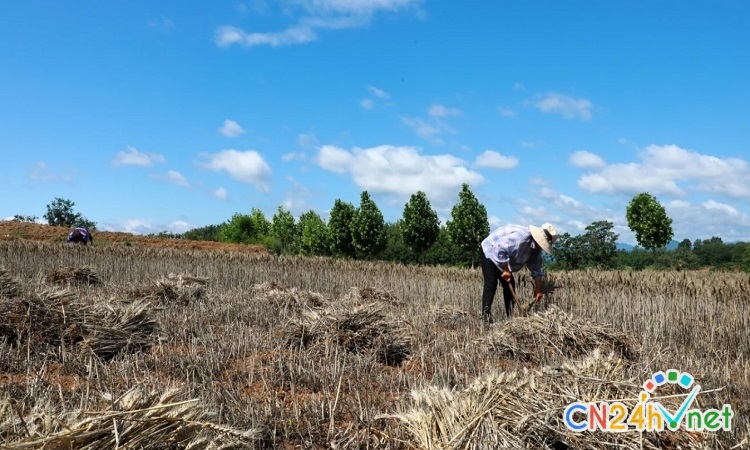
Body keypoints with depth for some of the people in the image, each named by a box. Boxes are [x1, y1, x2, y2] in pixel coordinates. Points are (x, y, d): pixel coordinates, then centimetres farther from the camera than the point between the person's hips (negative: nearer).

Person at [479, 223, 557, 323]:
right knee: (491, 285, -19)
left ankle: (511, 316, 12)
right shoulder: (521, 236, -34)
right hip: (490, 252, -10)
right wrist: (505, 270, -30)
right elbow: (499, 250, -38)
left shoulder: (536, 250, -2)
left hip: (503, 256, 10)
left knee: (509, 285, 7)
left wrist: (538, 291, 1)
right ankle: (485, 316, -22)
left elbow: (537, 271, 4)